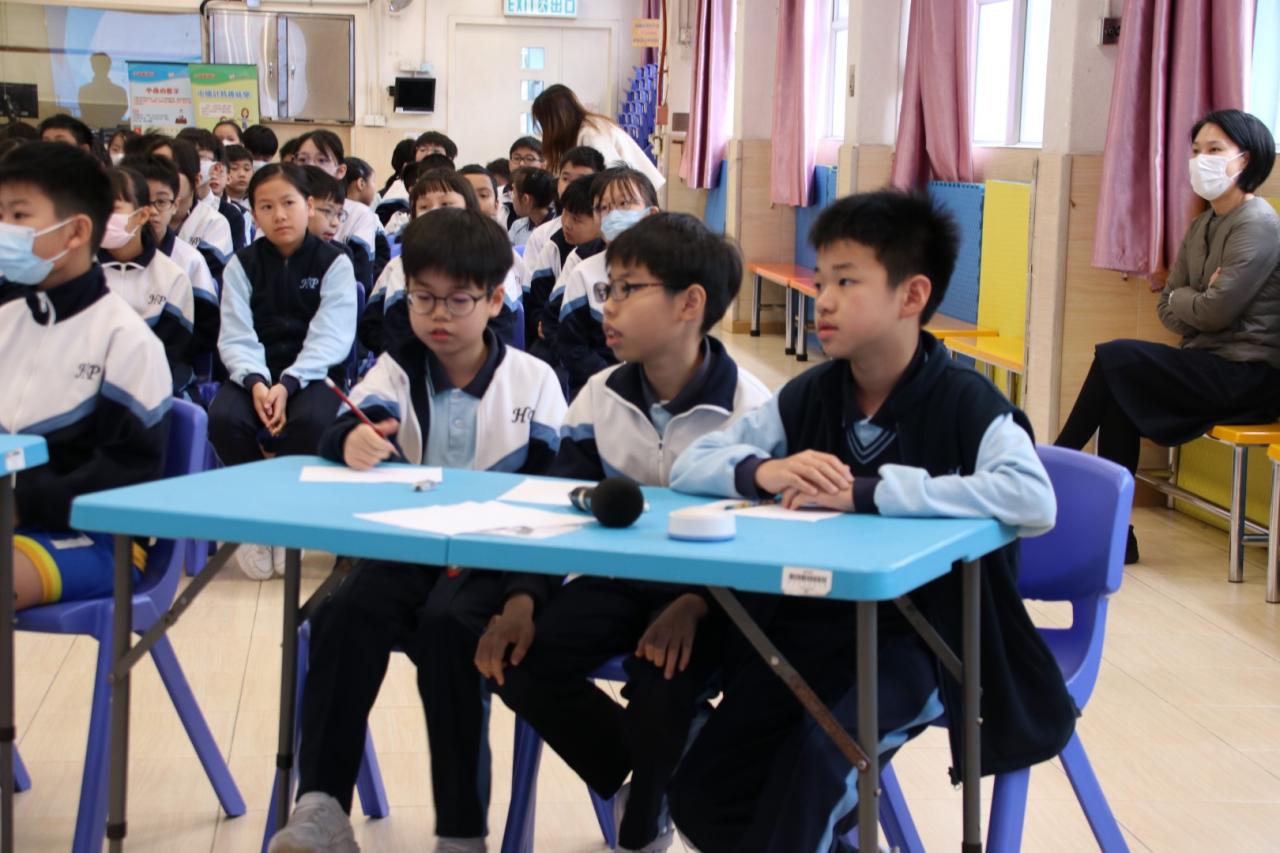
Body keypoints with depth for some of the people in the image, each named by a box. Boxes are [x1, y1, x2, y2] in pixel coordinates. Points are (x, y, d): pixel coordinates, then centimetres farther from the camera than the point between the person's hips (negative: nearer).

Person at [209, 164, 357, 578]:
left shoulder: (334, 263, 0)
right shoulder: (242, 265, 6)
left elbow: (330, 338, -10)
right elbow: (236, 337, -2)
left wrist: (288, 384, -25)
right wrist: (255, 382, -23)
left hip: (313, 372, -2)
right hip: (255, 371, 2)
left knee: (311, 421, -35)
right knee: (223, 418, -30)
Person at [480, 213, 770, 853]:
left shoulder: (749, 409, -14)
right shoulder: (599, 398, 1)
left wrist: (696, 603, -30)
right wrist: (525, 597, -14)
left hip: (708, 590, -5)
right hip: (616, 576, 5)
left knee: (661, 685, -32)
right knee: (522, 666, -17)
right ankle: (632, 772, 9)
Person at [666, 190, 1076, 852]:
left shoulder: (962, 401, -13)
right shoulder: (811, 395, 3)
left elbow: (1034, 500, -31)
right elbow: (689, 465, 4)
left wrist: (866, 491, -31)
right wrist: (763, 471, -20)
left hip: (915, 637, -5)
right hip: (804, 627, 6)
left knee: (817, 754, -30)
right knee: (700, 795, -3)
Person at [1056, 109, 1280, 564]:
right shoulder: (1201, 227, 14)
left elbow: (1215, 310, -21)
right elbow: (1167, 309, 10)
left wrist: (1181, 299, -1)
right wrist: (1196, 301, -11)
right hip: (1209, 364, 8)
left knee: (1115, 358, -18)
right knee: (1119, 395, -14)